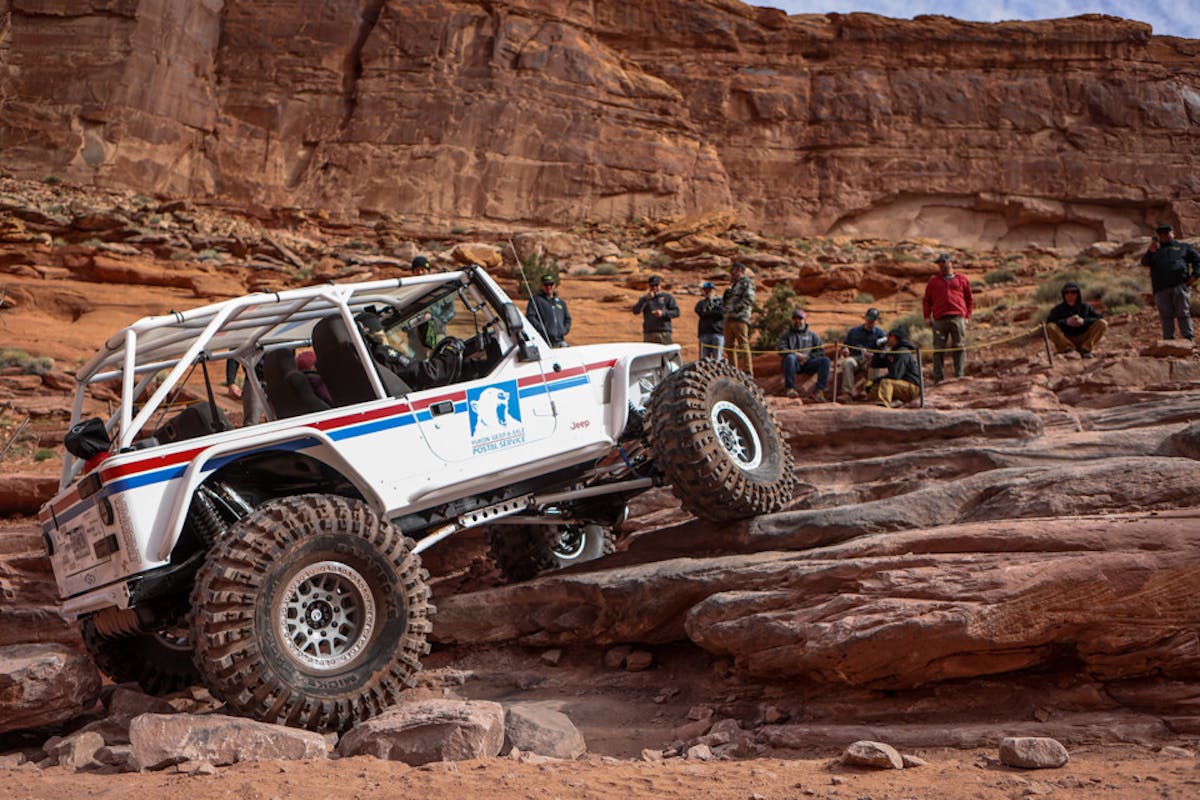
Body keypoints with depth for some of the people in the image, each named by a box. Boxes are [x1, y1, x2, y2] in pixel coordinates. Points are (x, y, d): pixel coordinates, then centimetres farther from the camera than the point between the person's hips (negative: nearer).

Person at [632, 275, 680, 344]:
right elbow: (635, 311, -1)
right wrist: (645, 299, -14)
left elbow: (676, 312, 2)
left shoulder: (667, 297, 11)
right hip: (648, 333, 2)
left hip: (664, 333, -1)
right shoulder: (644, 299, 15)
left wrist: (663, 313, -14)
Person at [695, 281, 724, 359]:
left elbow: (722, 314, -6)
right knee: (703, 358, -3)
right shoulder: (701, 303, 18)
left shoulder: (719, 302, 12)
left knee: (717, 358, -6)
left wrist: (707, 314, 1)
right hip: (704, 333, 2)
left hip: (718, 333, -2)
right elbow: (700, 312, -4)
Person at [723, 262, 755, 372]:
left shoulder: (746, 282, 1)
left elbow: (749, 298, -15)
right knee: (730, 346, 7)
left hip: (740, 319, -9)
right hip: (729, 319, 9)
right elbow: (723, 303, 30)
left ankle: (748, 371, -16)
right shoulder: (734, 285, 28)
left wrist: (736, 308, -15)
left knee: (743, 345, -13)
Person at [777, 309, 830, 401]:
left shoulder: (812, 335, 25)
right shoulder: (786, 334, 19)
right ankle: (790, 388, -35)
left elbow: (820, 352, 15)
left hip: (807, 364, 2)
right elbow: (781, 349, 1)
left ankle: (819, 391, -34)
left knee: (825, 360, -24)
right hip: (794, 365, -2)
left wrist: (807, 357, -4)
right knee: (790, 357, -37)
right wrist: (796, 355, -14)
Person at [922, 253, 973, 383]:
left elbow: (969, 300, 17)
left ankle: (960, 376, -3)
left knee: (959, 348, -4)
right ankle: (938, 378, -3)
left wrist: (967, 316, 7)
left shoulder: (962, 279, 16)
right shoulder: (933, 281, 18)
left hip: (958, 318, 0)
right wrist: (927, 317, 7)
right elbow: (926, 300, 19)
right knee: (939, 349, -3)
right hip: (939, 320, 1)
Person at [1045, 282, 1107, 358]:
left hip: (1084, 340, 1)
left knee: (1103, 324, -17)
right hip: (1065, 340, -1)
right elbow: (1048, 322, -12)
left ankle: (1086, 348, -19)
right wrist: (1065, 322, -25)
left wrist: (1084, 321, -21)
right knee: (1050, 327, -27)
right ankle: (1068, 349, -23)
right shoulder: (1058, 309, 3)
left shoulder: (1086, 307, 7)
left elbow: (1100, 318, -5)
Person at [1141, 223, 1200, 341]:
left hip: (1180, 286, -1)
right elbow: (1145, 262, 8)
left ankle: (1188, 338, -5)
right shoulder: (1156, 250, 26)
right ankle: (1168, 340, -3)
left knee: (1183, 313, -5)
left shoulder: (1183, 247, 22)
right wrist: (1151, 252, -11)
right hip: (1161, 289, 2)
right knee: (1166, 315, -3)